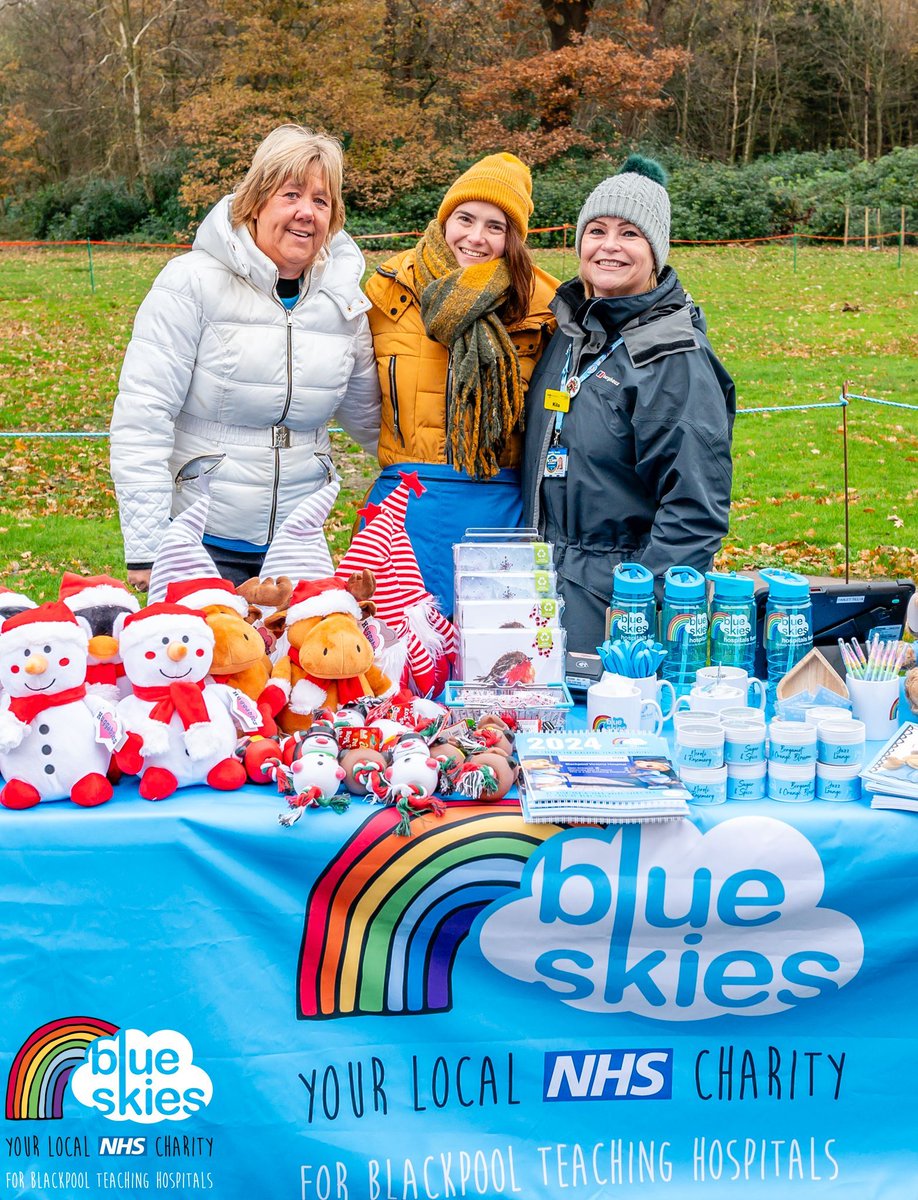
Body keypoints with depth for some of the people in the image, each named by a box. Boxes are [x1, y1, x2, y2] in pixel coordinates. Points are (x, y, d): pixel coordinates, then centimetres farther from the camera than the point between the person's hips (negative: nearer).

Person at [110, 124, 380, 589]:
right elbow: (142, 416, -13)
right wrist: (146, 548, -16)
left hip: (299, 543, 4)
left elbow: (369, 416, 17)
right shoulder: (193, 282, -10)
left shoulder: (343, 299, 4)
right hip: (200, 542, -4)